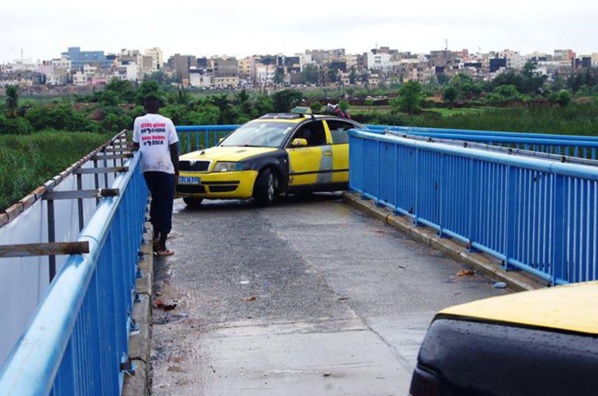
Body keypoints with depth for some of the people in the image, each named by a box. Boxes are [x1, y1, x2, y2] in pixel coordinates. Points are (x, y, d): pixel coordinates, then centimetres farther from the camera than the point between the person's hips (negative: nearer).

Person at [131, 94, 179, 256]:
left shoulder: (139, 121, 6)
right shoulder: (167, 122, 4)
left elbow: (135, 145, 9)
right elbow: (174, 148, 3)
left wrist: (134, 149, 33)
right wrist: (176, 171, 11)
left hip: (148, 168, 2)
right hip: (165, 168, -2)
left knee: (156, 201, 21)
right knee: (166, 205, 2)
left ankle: (156, 237, 22)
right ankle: (162, 246, 0)